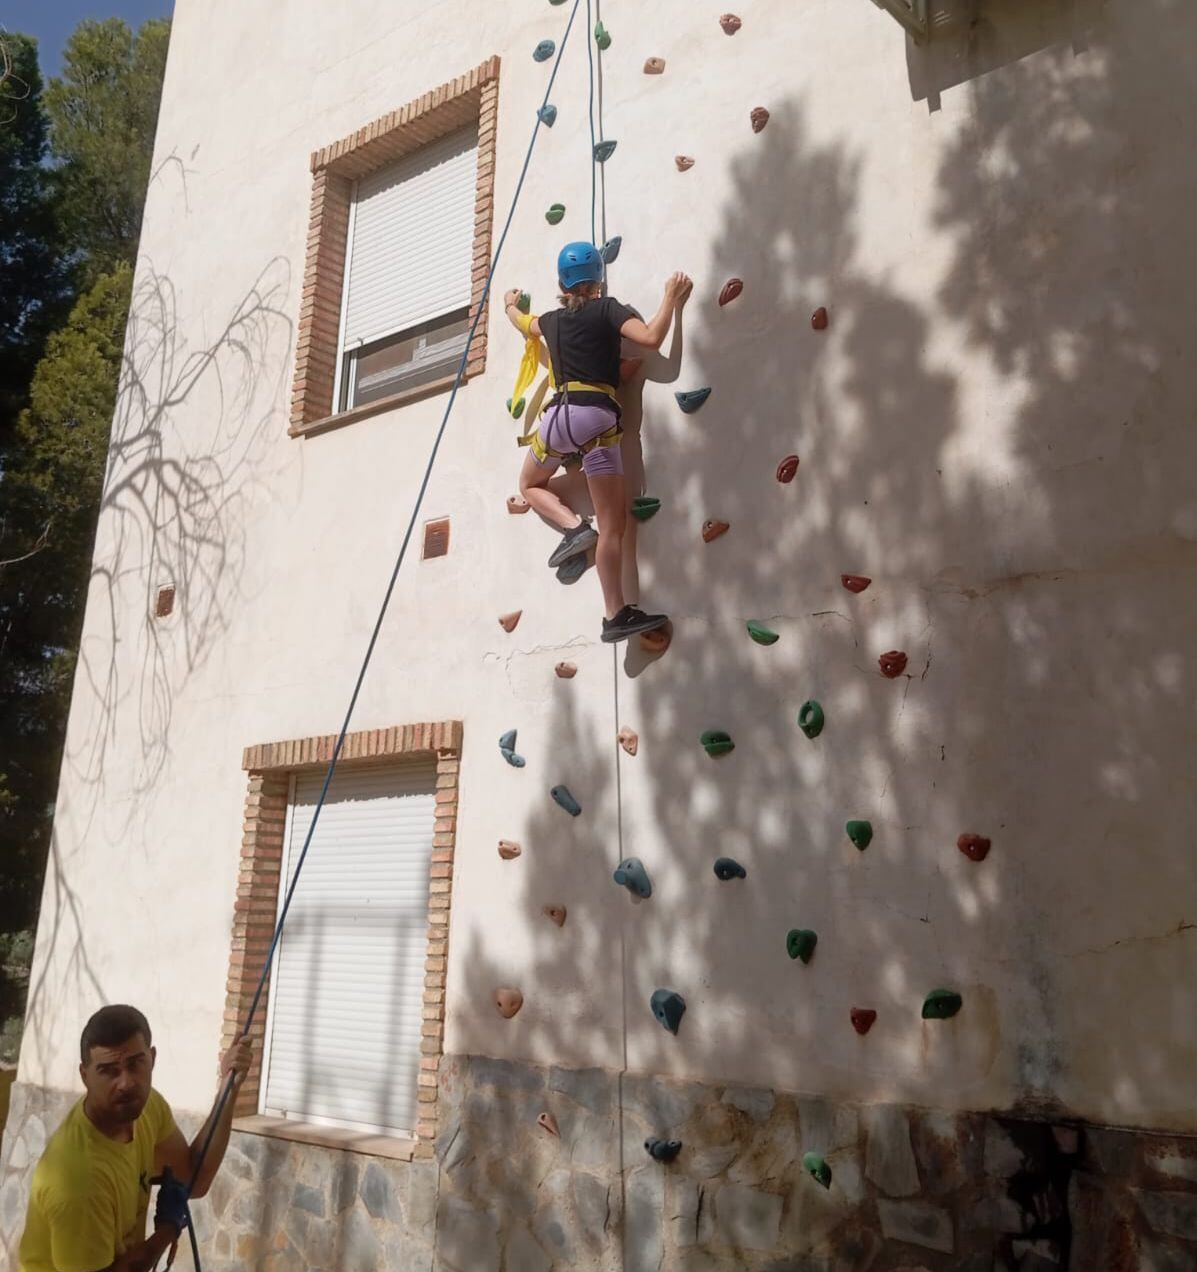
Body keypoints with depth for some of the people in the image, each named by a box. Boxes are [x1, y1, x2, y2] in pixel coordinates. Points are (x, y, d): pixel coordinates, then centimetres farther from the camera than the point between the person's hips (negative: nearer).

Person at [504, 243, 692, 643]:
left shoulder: (553, 320, 20)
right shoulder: (608, 309, 5)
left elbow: (522, 323, 43)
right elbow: (651, 338, -10)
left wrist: (511, 305, 65)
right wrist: (672, 298, 4)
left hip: (559, 414, 3)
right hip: (597, 417, -3)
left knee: (531, 484, 30)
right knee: (612, 524, -2)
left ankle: (574, 527, 1)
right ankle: (615, 615, -7)